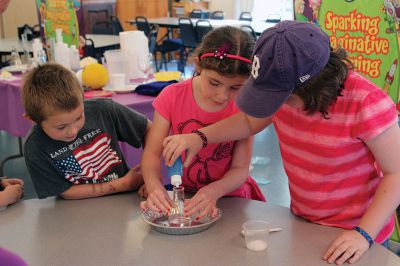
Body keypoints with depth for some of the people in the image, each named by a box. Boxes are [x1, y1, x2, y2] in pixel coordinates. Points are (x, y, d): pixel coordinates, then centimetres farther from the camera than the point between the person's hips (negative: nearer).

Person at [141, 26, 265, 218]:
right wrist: (154, 186, -29)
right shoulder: (173, 96, -9)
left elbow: (240, 169, -10)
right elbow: (152, 153, -8)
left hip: (229, 200, -1)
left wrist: (214, 191, -30)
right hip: (182, 196, 2)